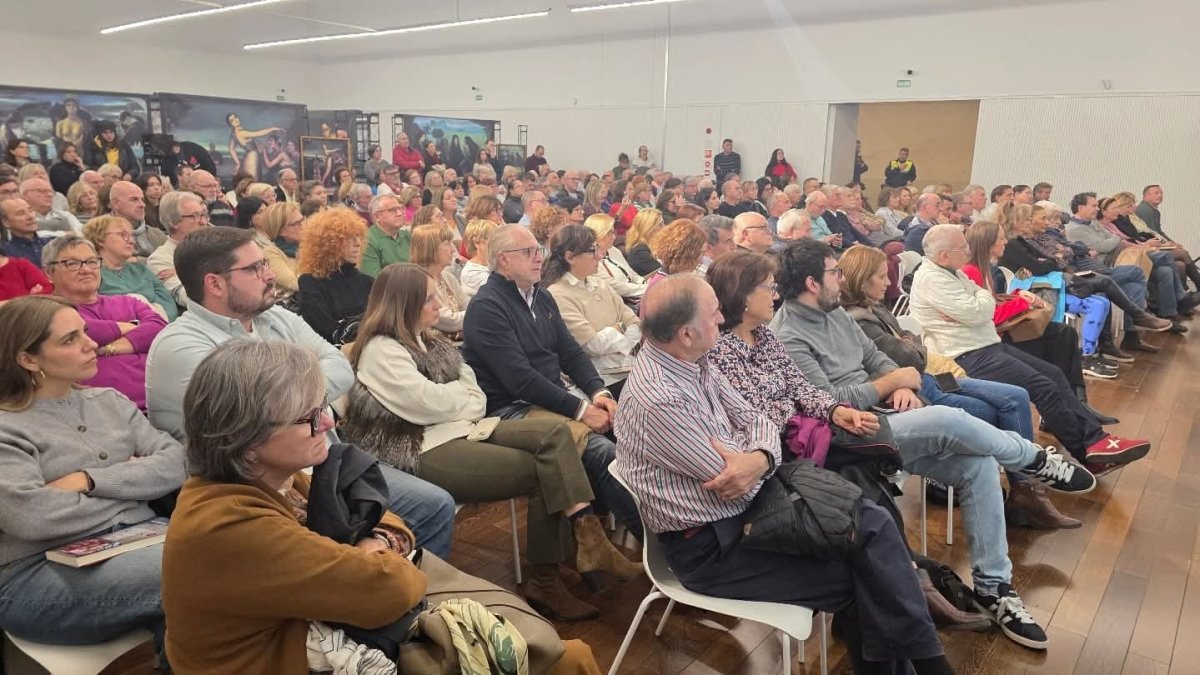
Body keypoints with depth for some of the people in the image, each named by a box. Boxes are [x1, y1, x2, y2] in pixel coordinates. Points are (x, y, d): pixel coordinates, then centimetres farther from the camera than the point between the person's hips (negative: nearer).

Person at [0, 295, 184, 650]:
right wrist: (130, 484, -6)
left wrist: (90, 480, -10)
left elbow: (176, 463, 3)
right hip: (42, 572, -5)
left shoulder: (109, 400, 14)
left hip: (139, 539, 5)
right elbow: (31, 517, -17)